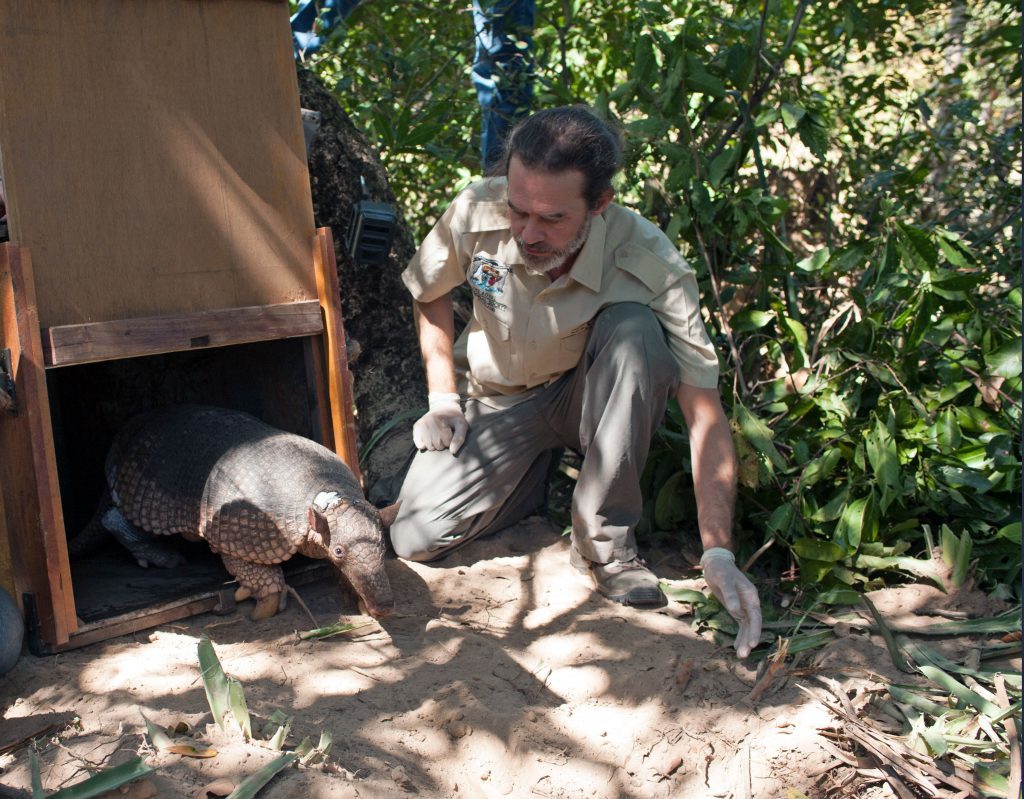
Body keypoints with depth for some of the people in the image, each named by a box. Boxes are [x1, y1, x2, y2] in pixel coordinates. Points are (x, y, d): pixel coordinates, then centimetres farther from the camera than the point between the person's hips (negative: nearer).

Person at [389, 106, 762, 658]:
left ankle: (605, 539, -21)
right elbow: (429, 294, 2)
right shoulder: (478, 212, -22)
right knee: (414, 540, -16)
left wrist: (718, 554, -38)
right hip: (497, 401, 2)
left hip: (589, 400, -2)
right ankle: (544, 474, 13)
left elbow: (703, 411, -31)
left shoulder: (650, 264, -29)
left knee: (634, 327, -36)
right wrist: (442, 397, -6)